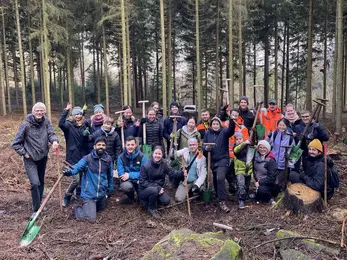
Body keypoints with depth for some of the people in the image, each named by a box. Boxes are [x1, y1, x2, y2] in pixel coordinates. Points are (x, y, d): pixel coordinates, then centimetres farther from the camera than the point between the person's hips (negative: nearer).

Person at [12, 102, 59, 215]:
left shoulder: (46, 121, -4)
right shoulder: (26, 125, -15)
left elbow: (51, 133, -16)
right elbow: (16, 143, -7)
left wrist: (54, 141, -37)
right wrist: (24, 153, -13)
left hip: (42, 157, 4)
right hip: (30, 159, -4)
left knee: (41, 182, 18)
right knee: (35, 183, -14)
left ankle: (39, 204, 37)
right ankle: (36, 209, 0)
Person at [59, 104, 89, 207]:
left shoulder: (84, 126, 7)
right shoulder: (69, 124, -8)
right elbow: (61, 124, -32)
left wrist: (87, 154, 10)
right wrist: (66, 110, -37)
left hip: (83, 156, 5)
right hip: (73, 157, -5)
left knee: (82, 178, 13)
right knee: (76, 179, -8)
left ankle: (79, 196, 32)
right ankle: (67, 196, 15)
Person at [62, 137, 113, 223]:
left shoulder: (108, 159, -4)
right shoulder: (88, 158, -15)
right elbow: (77, 167, -28)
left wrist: (110, 190, 17)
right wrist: (68, 171, -50)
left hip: (102, 193, 5)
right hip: (89, 194, -5)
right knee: (91, 219, -8)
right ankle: (77, 209, 18)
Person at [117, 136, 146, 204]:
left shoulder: (141, 156, -8)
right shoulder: (121, 157, -7)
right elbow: (121, 174, -12)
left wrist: (130, 175, -22)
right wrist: (136, 175, -21)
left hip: (140, 181, 0)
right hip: (127, 181, 0)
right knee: (126, 186, -35)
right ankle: (131, 198, 1)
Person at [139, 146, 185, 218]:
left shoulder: (163, 164, -6)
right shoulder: (146, 166, -20)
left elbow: (172, 172, -15)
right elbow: (142, 182, -19)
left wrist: (182, 173, -34)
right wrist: (157, 188, -26)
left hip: (158, 188, 5)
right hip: (145, 190, -5)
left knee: (166, 201, -17)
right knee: (154, 190, -36)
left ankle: (151, 200, 14)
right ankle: (151, 209, -9)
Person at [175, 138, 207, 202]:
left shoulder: (202, 158, -8)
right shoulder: (185, 151, -2)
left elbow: (203, 174, -12)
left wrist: (197, 184, -25)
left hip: (195, 181, -2)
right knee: (178, 198, -13)